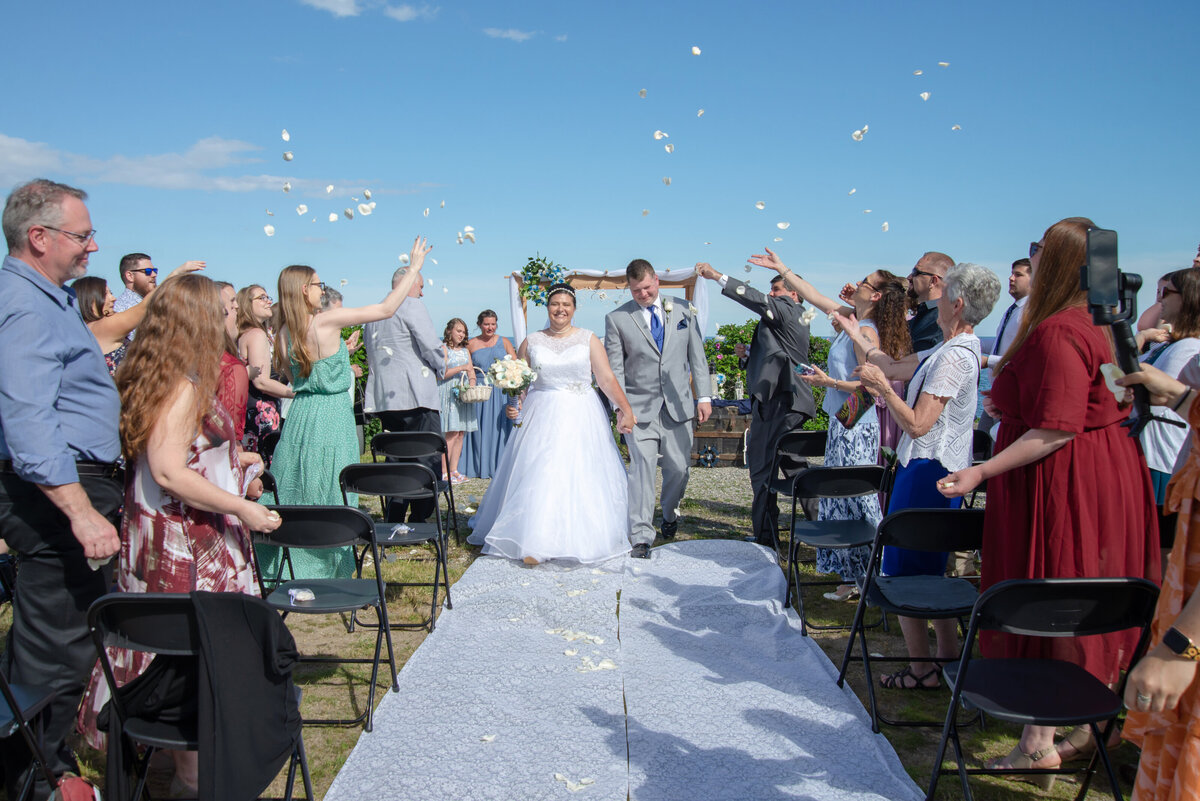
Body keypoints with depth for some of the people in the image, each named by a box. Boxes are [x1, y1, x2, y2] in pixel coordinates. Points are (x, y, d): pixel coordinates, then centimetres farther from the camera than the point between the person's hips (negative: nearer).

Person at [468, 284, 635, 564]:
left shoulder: (588, 339, 4)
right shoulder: (532, 342, 7)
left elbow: (607, 379, -2)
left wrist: (626, 409, -13)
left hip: (581, 419, -1)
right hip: (542, 419, 1)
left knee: (581, 477, 0)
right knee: (538, 477, -5)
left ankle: (582, 540, 13)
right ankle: (535, 543, 1)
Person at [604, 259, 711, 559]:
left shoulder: (683, 309, 7)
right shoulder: (617, 319, -1)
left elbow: (697, 355, 8)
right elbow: (615, 369, -1)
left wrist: (704, 396, 1)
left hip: (678, 405, 2)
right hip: (639, 407, -2)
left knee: (678, 467, 8)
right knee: (642, 468, -8)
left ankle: (669, 513, 37)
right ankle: (641, 537, -2)